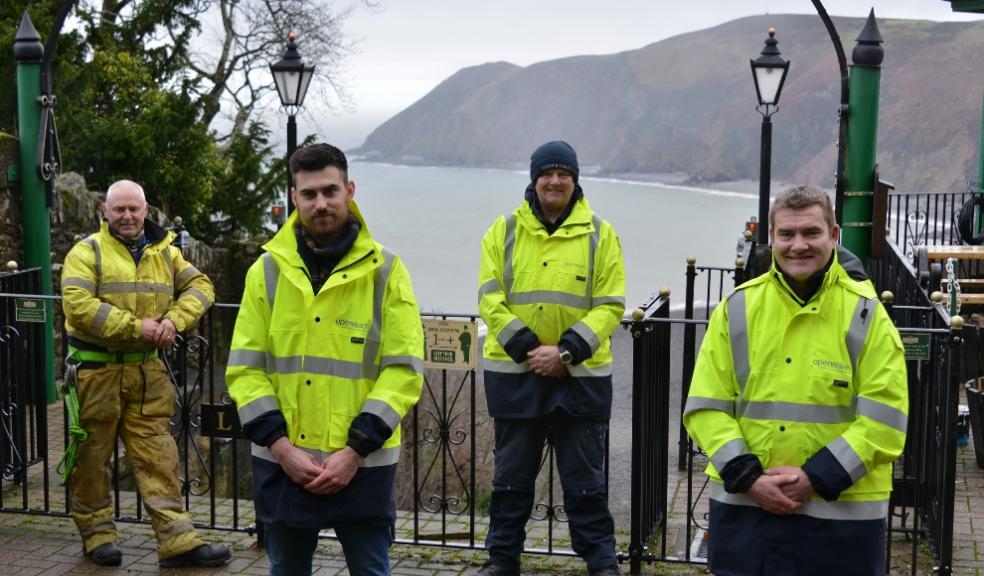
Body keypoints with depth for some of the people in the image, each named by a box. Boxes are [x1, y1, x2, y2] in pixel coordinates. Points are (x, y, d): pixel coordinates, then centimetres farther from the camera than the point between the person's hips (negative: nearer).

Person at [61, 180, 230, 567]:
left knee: (158, 456, 2)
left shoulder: (165, 252, 12)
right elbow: (77, 306, -17)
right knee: (92, 455, 7)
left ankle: (177, 540, 2)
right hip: (97, 371, -3)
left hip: (147, 371, 4)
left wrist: (174, 320, -13)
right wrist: (136, 327, -19)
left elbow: (200, 286, 6)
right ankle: (96, 534, 23)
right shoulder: (88, 252, -4)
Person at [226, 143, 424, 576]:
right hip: (281, 463, 2)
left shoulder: (385, 270, -2)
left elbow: (405, 369, -6)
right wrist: (280, 445, -10)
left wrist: (356, 449, -14)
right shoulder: (266, 271, 4)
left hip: (364, 465, -2)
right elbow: (244, 367, 1)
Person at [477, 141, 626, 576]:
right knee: (511, 476, 13)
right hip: (514, 373, 1)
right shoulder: (505, 230, 3)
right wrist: (527, 347, -14)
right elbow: (489, 298, -3)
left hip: (582, 376, -1)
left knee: (585, 479, 8)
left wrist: (566, 352, -15)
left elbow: (610, 305, -4)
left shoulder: (599, 234, 0)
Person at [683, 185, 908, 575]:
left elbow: (883, 418, -7)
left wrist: (818, 478, -14)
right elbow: (706, 407, 1)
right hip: (742, 503, 2)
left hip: (842, 512, -1)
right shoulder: (737, 308, 2)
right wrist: (747, 476, -10)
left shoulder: (866, 313, -3)